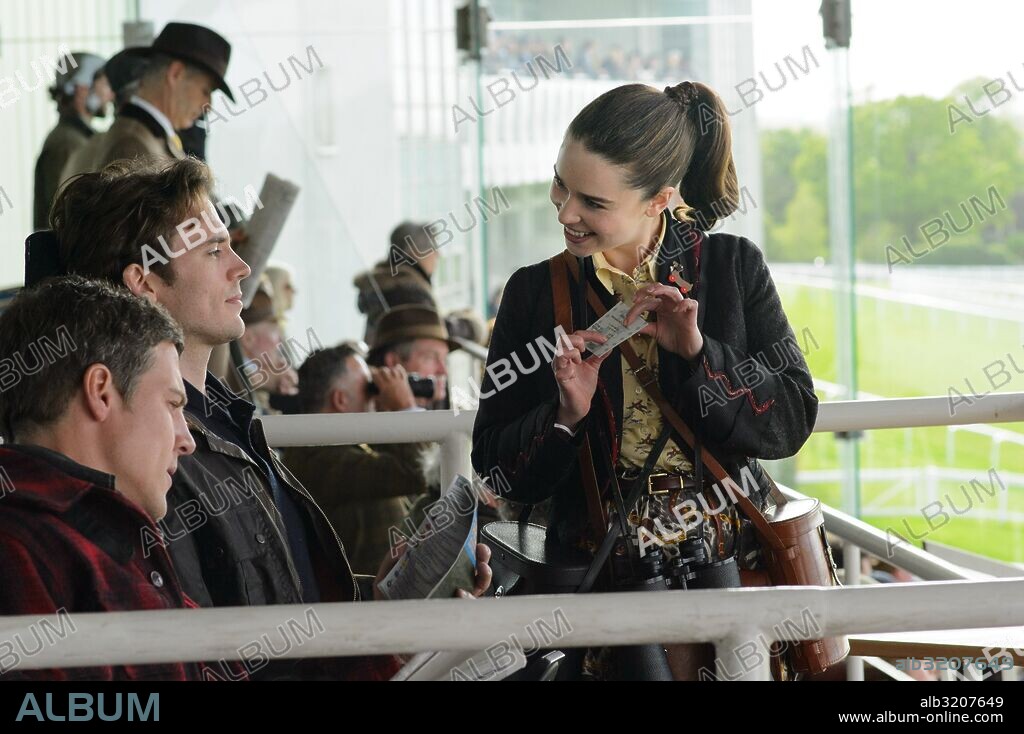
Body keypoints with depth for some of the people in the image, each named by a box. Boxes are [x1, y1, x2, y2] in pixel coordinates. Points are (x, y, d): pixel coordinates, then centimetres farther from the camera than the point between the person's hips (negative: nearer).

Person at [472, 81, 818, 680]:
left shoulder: (733, 266, 2)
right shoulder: (535, 293, 2)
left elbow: (793, 422, -3)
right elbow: (493, 466, 3)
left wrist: (698, 353, -15)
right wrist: (565, 417, -16)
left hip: (737, 562, 0)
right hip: (602, 579, 0)